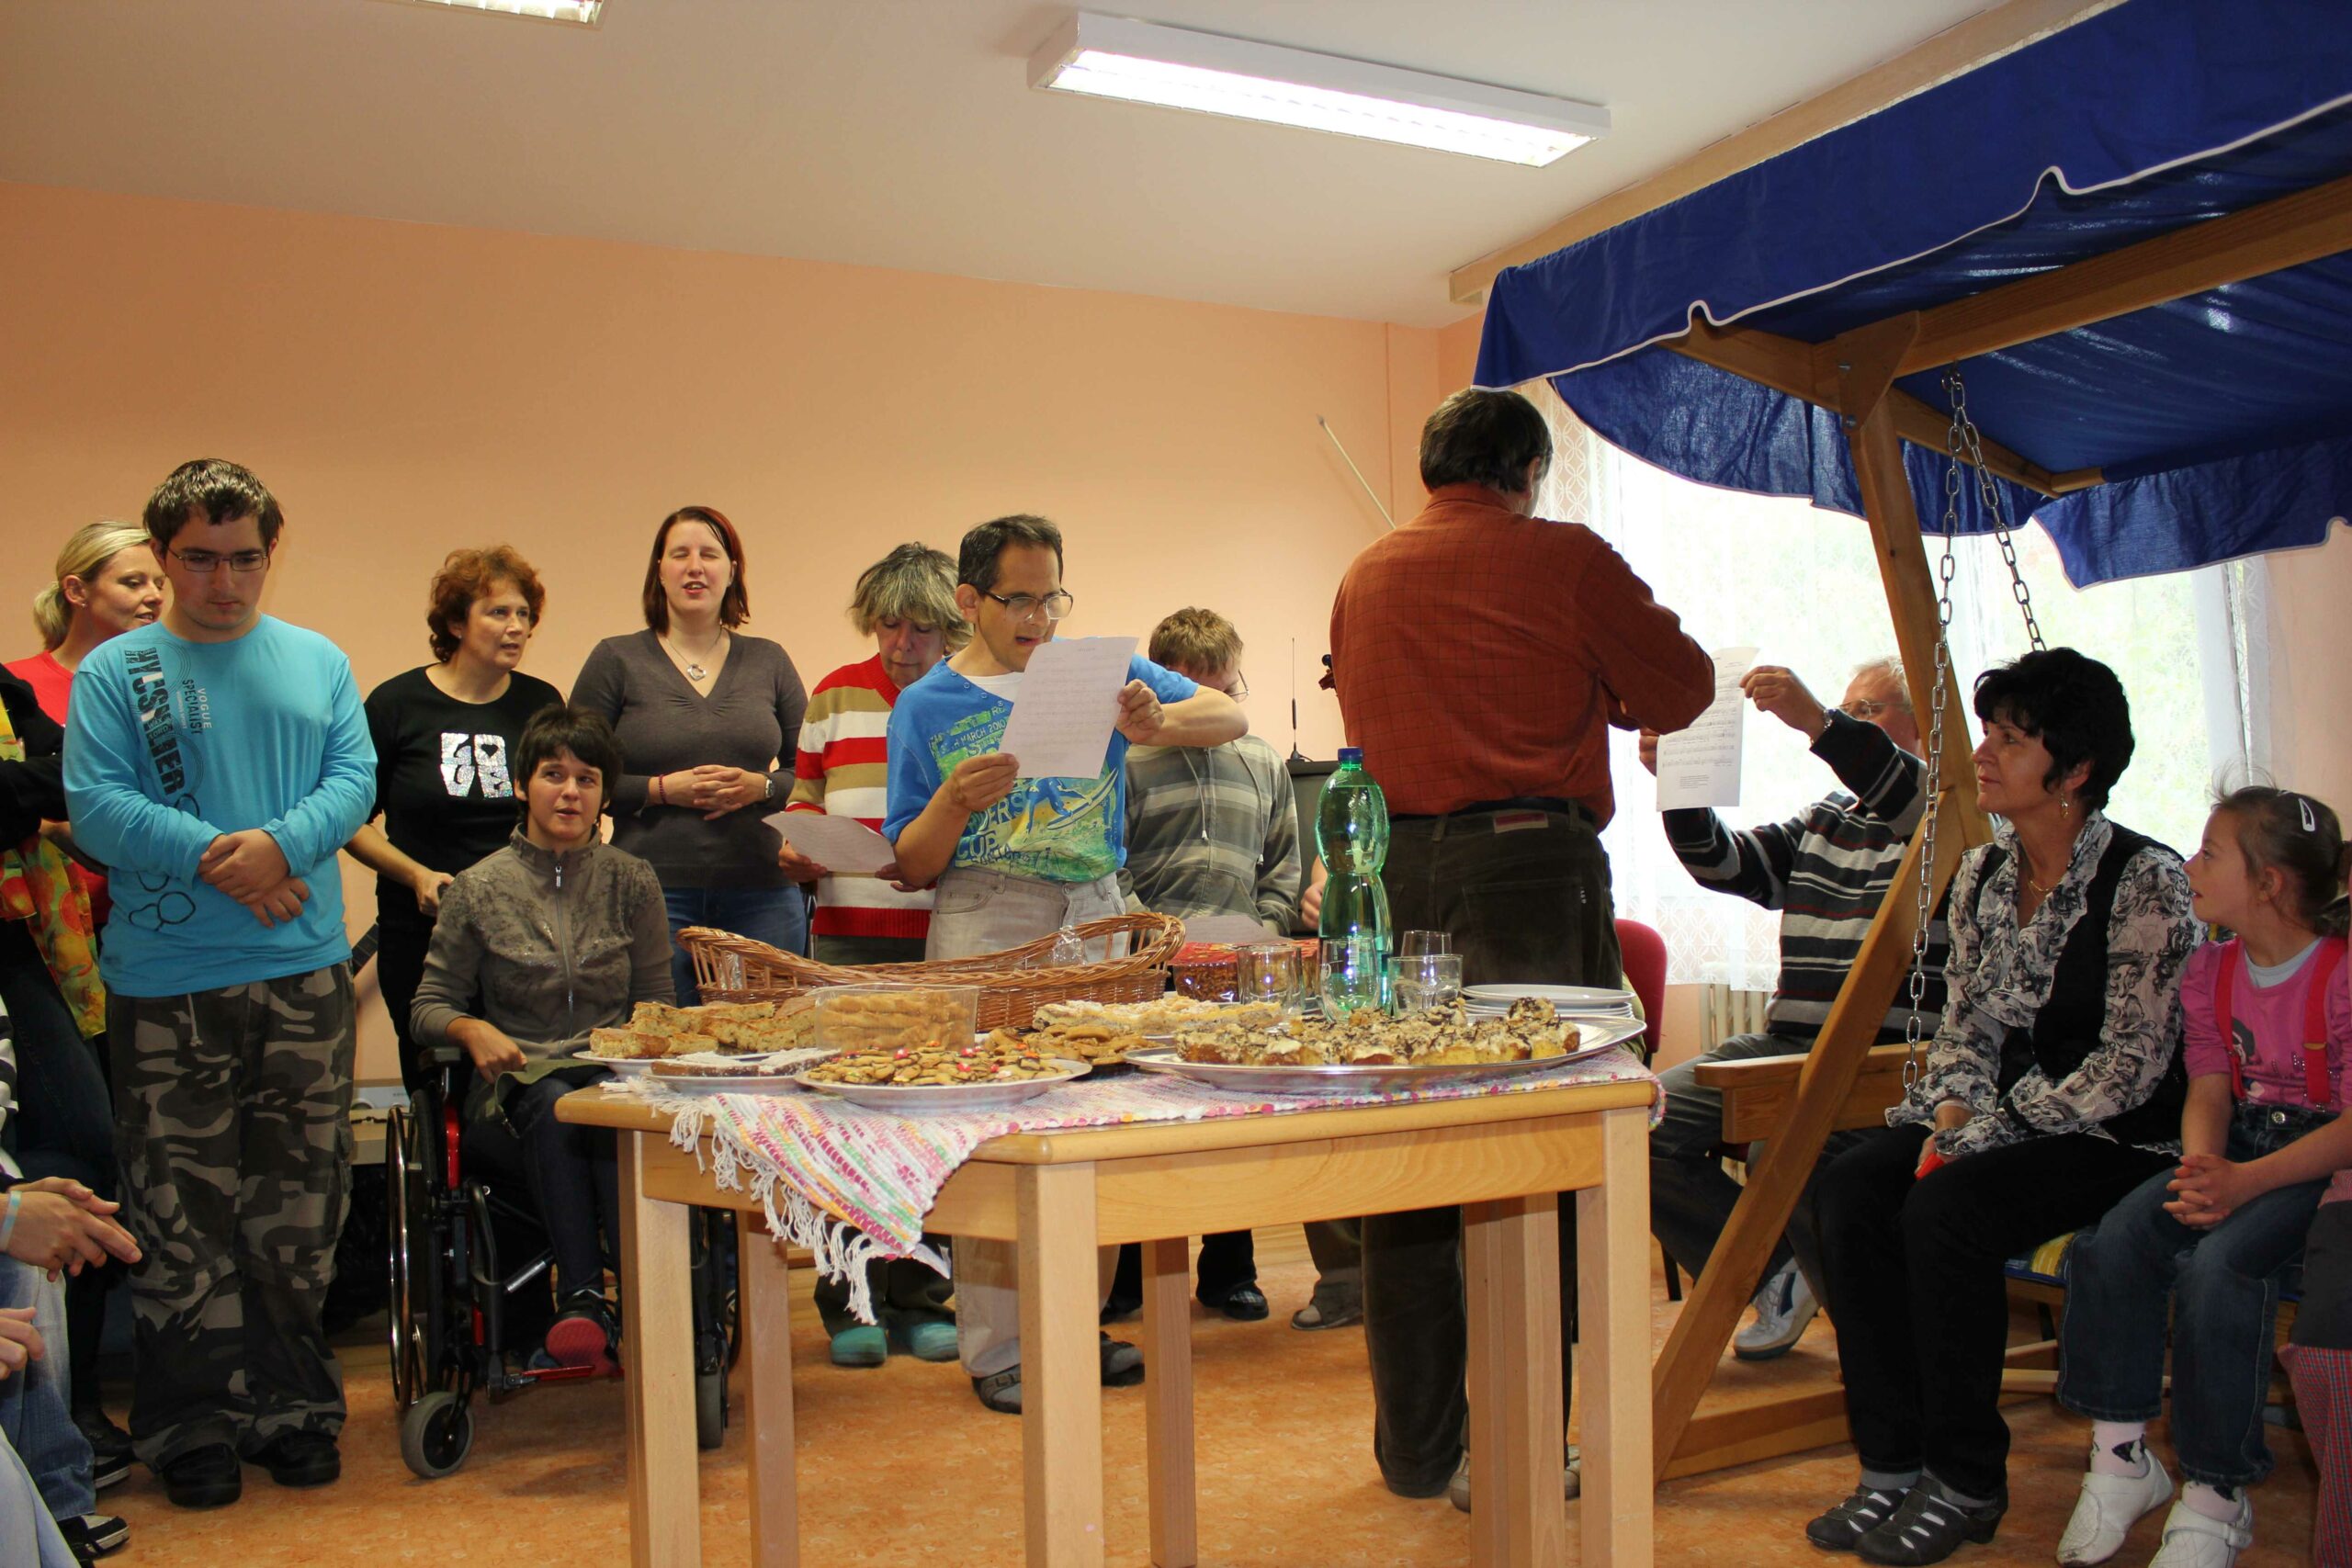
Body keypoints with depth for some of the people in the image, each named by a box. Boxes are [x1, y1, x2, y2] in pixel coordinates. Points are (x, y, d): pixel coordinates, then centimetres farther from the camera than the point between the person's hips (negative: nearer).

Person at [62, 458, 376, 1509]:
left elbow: (354, 778, 1)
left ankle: (294, 1407, 22)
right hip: (166, 979, -2)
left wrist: (279, 844, -17)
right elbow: (94, 804, -6)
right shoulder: (113, 673, 3)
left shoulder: (319, 663, 10)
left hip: (306, 967, 2)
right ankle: (192, 1426, 17)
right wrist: (213, 857, -20)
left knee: (301, 1204, 9)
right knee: (181, 1216, 4)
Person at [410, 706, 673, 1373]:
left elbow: (658, 996, 12)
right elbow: (427, 1007, 8)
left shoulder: (632, 880, 10)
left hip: (614, 1068, 0)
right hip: (521, 1075, 0)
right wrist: (473, 1030, -14)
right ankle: (581, 1294, -35)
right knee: (556, 1107, -37)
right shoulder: (479, 889, 7)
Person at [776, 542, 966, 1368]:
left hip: (949, 942, -1)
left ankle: (922, 1299, 16)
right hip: (849, 936, 1)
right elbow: (803, 800, 14)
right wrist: (797, 850, -7)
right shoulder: (835, 696, 10)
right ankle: (851, 1301, 15)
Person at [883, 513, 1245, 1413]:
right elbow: (913, 868, 6)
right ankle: (997, 1348, 7)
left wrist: (1159, 723, -14)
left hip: (1094, 916, 2)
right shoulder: (925, 708, 7)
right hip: (983, 927, -2)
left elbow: (1232, 717, 6)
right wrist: (953, 804, -14)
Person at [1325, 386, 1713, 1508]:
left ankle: (1416, 1448, 20)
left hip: (1394, 865, 5)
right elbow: (1682, 689, 6)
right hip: (1532, 861, -5)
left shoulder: (1363, 579, 14)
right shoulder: (1563, 558, 0)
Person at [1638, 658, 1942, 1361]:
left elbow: (1917, 799, -21)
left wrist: (1820, 724, -33)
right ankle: (1775, 1274, 7)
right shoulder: (1825, 820, 24)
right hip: (1792, 1043, 7)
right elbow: (1725, 863, 15)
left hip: (1893, 1056, -7)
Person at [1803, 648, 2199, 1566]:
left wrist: (1991, 1133, -20)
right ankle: (1893, 1464, -11)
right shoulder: (1982, 873, 7)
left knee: (1946, 1206, -31)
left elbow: (2132, 1064, -16)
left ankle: (1967, 1482, -11)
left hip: (2114, 1138, -6)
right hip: (1999, 1121, 6)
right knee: (1847, 1188, -20)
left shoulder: (2144, 882, -13)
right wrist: (1953, 1115, -8)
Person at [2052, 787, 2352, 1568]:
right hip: (2238, 1146, 6)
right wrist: (2201, 1168, -19)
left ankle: (2214, 1500, -15)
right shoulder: (2210, 968, 7)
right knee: (2116, 1239, -19)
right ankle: (2121, 1459, -7)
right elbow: (2210, 1090, 3)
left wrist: (2246, 1181, -31)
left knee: (2217, 1264, -31)